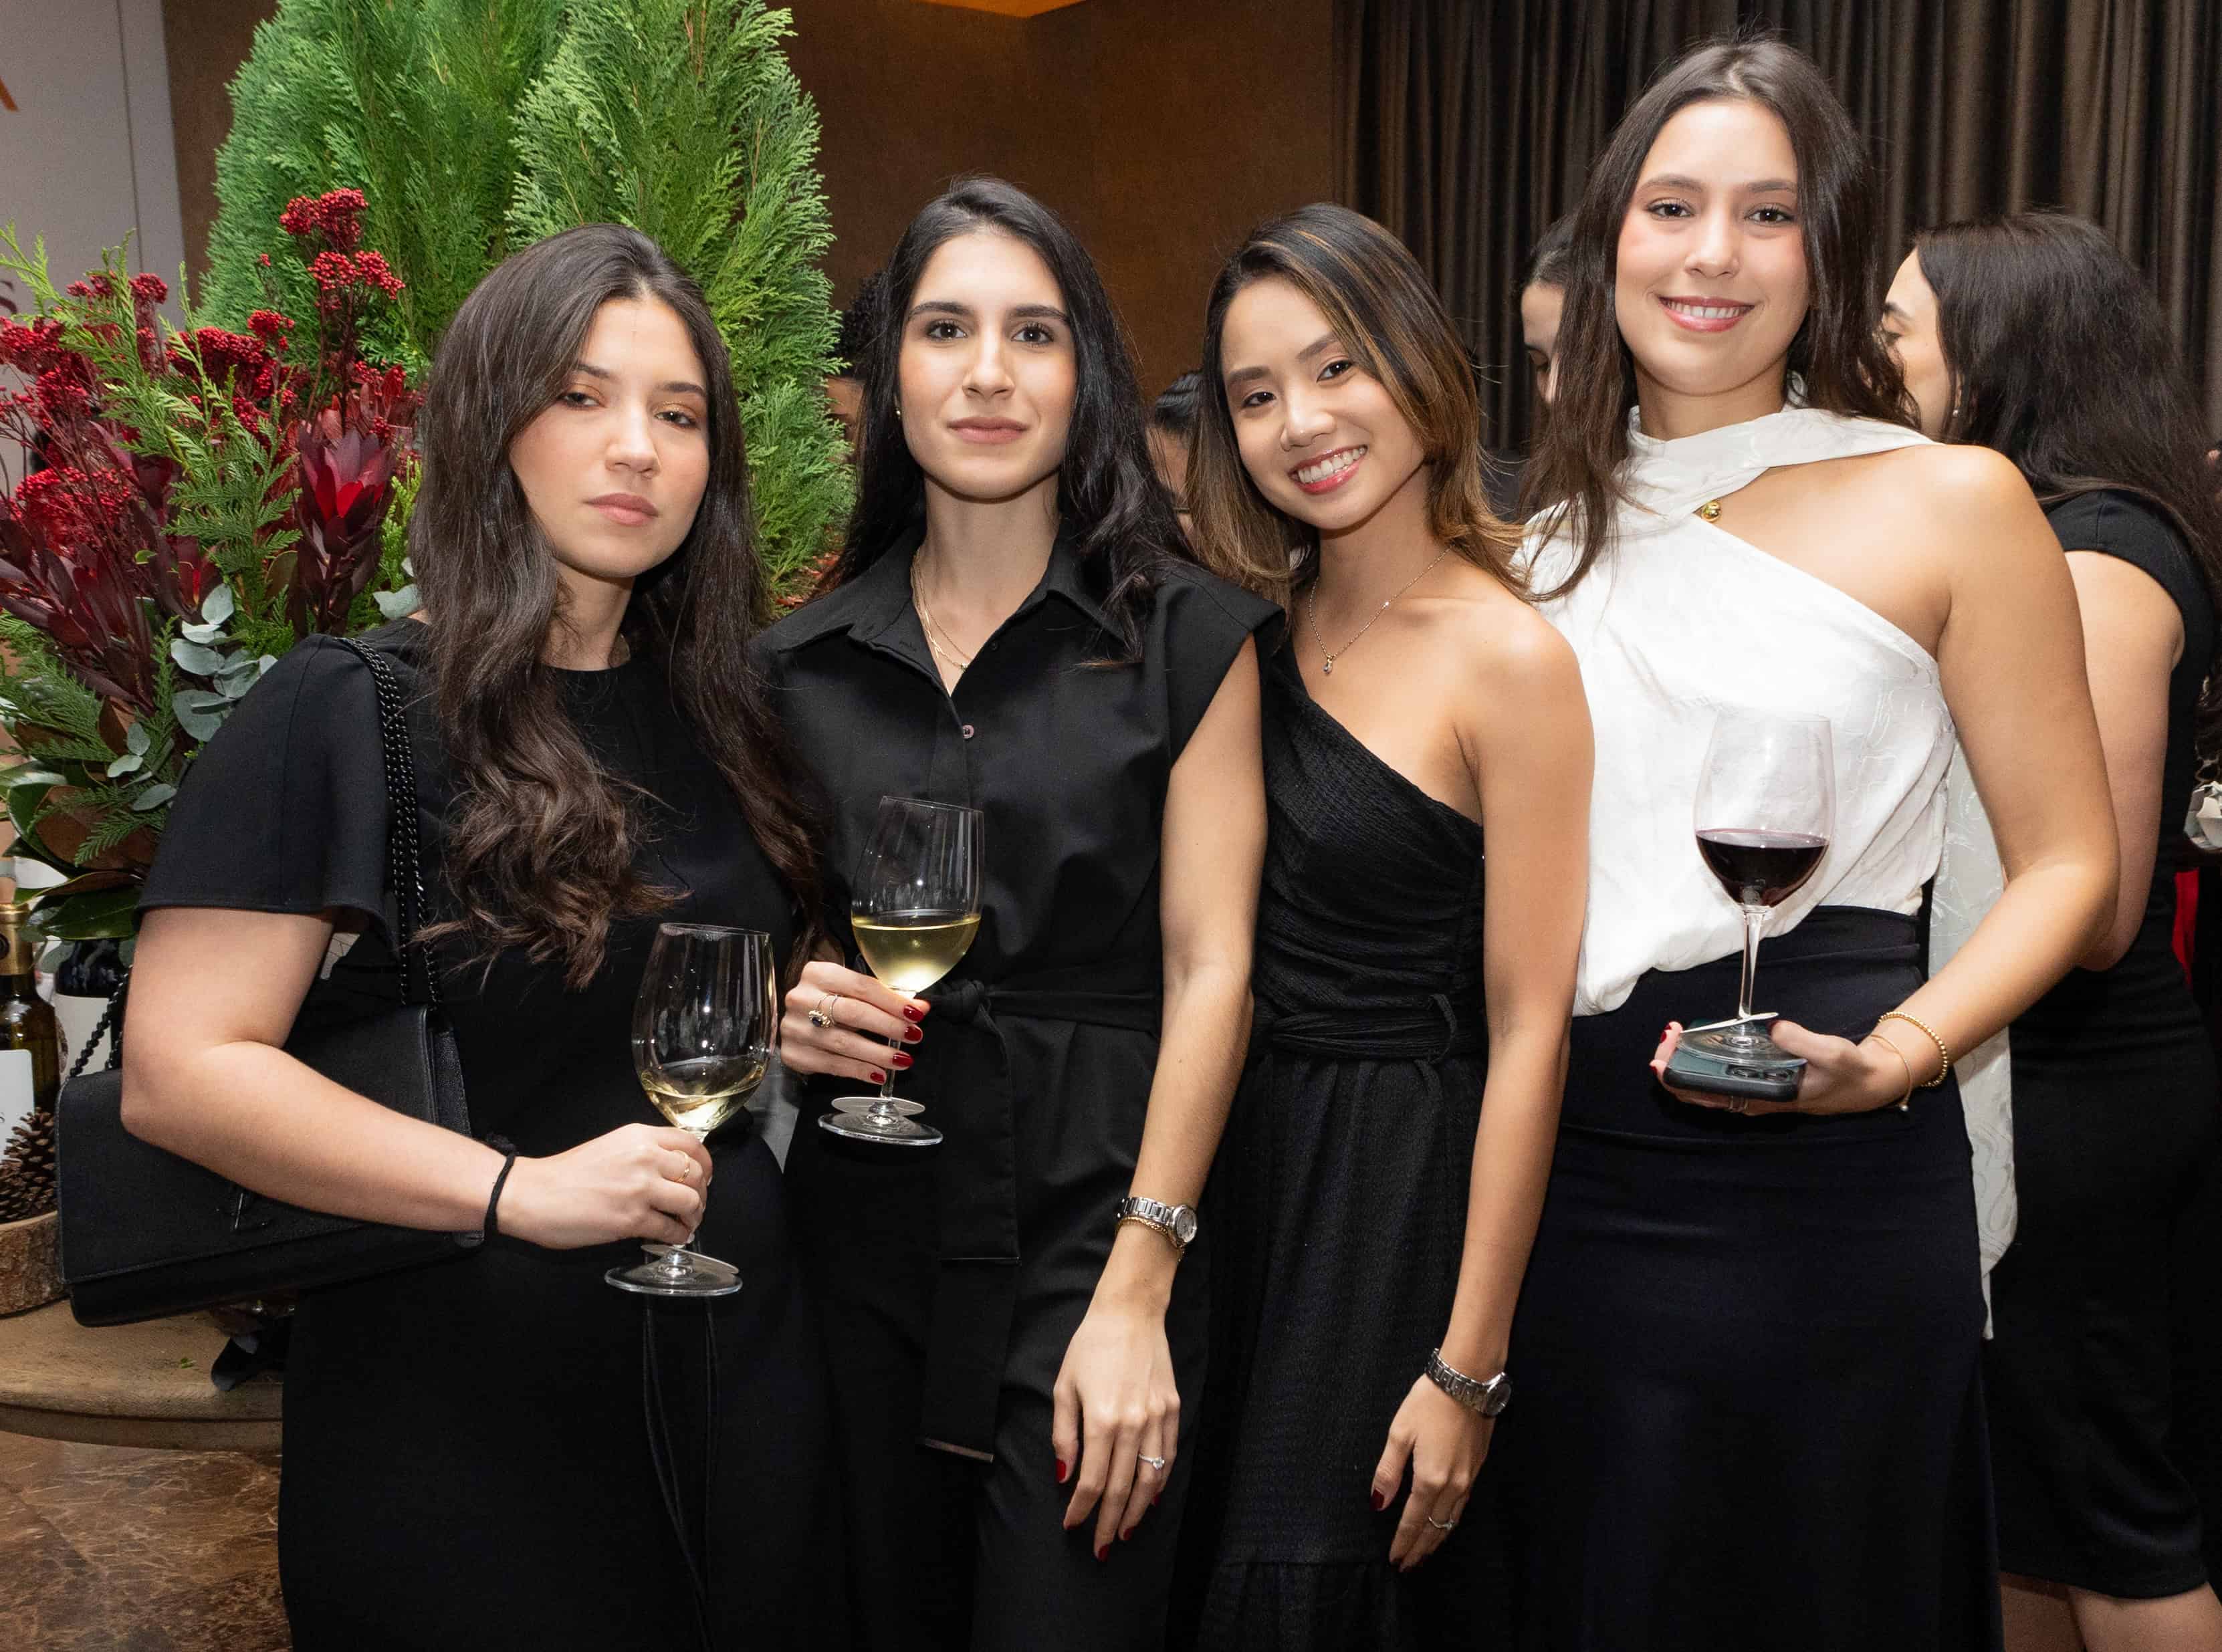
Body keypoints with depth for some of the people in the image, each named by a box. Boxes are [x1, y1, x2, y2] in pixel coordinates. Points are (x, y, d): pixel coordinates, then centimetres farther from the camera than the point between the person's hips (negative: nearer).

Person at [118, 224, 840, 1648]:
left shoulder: (719, 715, 7)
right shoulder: (344, 718, -11)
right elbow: (179, 1072, -17)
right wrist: (516, 1187, -24)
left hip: (737, 1359, 6)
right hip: (468, 1405, -5)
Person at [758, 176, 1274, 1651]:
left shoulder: (1186, 634, -4)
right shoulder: (804, 659, 6)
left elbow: (1209, 968, -8)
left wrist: (1135, 1295, -14)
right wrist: (795, 1002, -8)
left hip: (1093, 1231, -3)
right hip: (864, 1239, 3)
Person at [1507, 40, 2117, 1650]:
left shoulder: (1949, 503, -3)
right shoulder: (1551, 537, 10)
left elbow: (2068, 866, -3)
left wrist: (1894, 1058, -17)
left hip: (1824, 1182, -4)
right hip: (1566, 1170, 4)